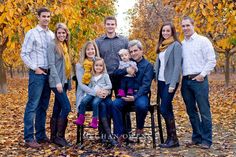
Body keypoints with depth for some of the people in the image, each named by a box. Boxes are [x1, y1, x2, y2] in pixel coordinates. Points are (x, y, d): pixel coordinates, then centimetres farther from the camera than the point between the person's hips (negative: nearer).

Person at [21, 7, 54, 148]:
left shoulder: (52, 35, 12)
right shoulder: (32, 33, -3)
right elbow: (24, 54, -6)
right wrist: (35, 68, -10)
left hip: (49, 74, 6)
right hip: (37, 73, -6)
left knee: (43, 106, 10)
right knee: (33, 105, -6)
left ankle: (41, 135, 17)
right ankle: (29, 138, -2)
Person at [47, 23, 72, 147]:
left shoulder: (65, 46, 16)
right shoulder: (53, 45, -6)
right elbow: (51, 64, -14)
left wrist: (69, 82, 13)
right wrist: (57, 82, -21)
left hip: (64, 81, 8)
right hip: (57, 82, -8)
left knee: (57, 109, 9)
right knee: (66, 107, -13)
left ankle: (53, 136, 15)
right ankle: (59, 136, -4)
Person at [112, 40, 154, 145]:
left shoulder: (148, 65, 2)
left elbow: (145, 85, -9)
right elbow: (115, 73, 3)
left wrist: (135, 97, -23)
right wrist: (126, 70, -16)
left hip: (140, 94, -3)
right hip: (126, 94, 3)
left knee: (141, 105, -36)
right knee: (115, 104, -25)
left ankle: (140, 127, -5)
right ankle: (119, 134, -18)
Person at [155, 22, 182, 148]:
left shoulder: (176, 45, -6)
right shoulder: (161, 45, 15)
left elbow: (177, 66, -13)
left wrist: (173, 84, -19)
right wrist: (156, 78, 6)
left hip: (170, 81, -7)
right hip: (161, 81, 7)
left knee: (164, 109, -10)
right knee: (167, 109, 8)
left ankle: (173, 139, -1)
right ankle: (170, 138, 13)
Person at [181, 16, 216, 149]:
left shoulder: (203, 41, -1)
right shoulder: (182, 44, 15)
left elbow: (211, 60, -5)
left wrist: (203, 74, -12)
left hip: (199, 80, -6)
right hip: (186, 81, 6)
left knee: (204, 111, -4)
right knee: (191, 111, 10)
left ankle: (206, 140, 3)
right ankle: (197, 137, 20)